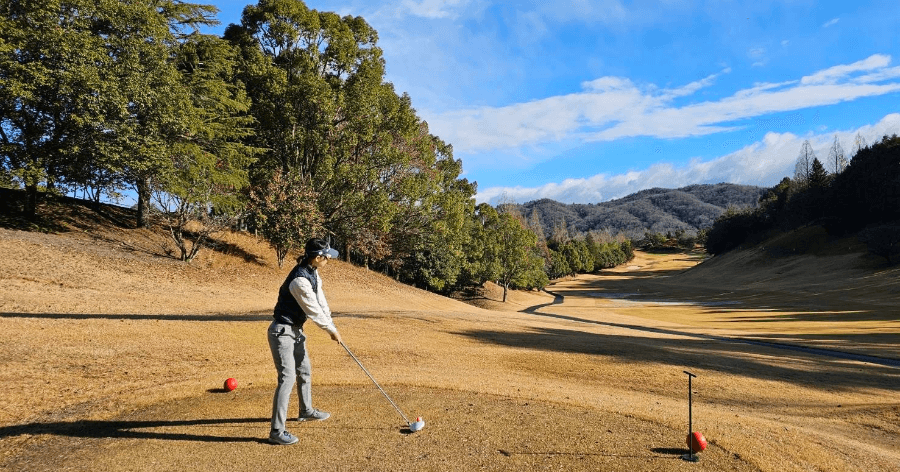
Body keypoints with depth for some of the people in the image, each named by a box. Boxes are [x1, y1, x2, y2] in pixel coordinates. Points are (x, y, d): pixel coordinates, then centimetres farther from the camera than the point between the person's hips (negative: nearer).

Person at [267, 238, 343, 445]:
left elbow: (321, 301, 7)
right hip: (282, 332, -10)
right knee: (288, 377, -12)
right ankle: (277, 431, -6)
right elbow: (314, 311, -21)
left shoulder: (313, 273, 2)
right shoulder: (300, 280, -28)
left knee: (304, 371, 22)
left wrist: (331, 325, 3)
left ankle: (306, 411, 43)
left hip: (296, 331, 10)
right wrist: (332, 330, -8)